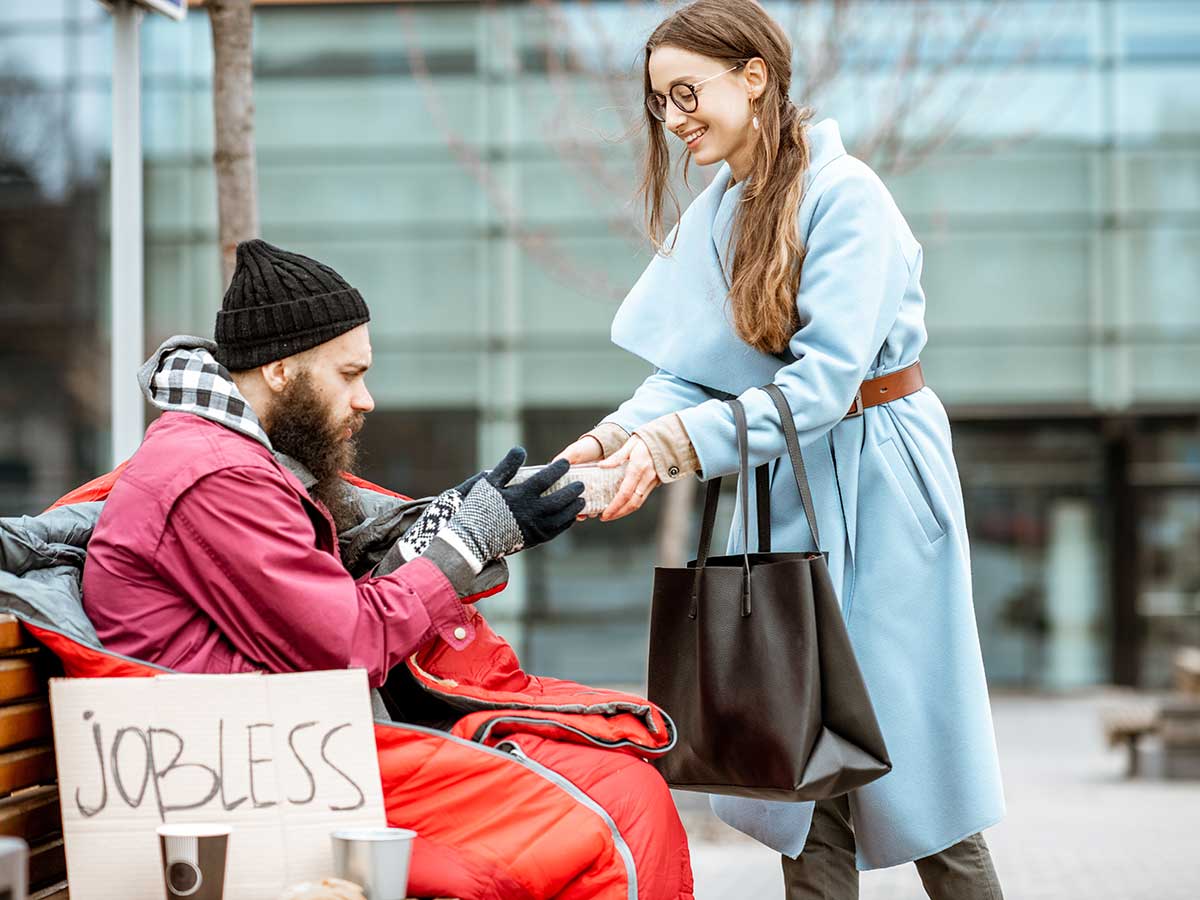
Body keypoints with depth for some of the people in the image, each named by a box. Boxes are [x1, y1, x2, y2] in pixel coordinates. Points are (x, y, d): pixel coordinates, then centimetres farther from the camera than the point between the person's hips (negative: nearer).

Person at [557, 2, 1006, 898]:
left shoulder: (845, 195, -16)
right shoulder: (713, 216, 7)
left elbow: (825, 378, -24)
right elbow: (688, 374, 1)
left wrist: (674, 445, -30)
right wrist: (614, 440, -18)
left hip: (873, 478, -7)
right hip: (783, 484, 7)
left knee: (900, 733, -1)